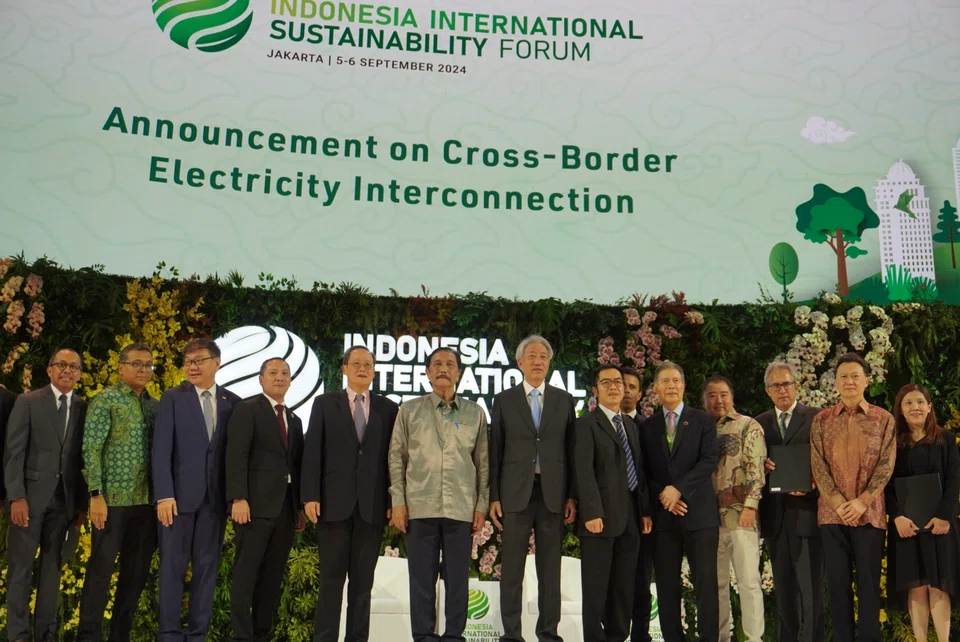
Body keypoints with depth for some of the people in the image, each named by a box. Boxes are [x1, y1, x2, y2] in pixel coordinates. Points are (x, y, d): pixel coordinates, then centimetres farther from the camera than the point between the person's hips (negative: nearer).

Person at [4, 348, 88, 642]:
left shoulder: (84, 408, 7)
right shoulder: (27, 402, -1)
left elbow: (83, 457, 7)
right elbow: (13, 452, -5)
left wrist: (82, 502, 3)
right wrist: (16, 497, -13)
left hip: (65, 498, 3)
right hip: (31, 494, -3)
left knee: (52, 564, 8)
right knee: (21, 565, 2)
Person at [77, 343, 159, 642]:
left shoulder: (156, 406, 12)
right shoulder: (105, 400, -3)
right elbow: (91, 449, -8)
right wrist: (96, 494, -15)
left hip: (147, 500, 5)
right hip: (114, 498, -5)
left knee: (137, 571, 9)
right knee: (101, 569, 0)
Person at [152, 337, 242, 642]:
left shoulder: (233, 403, 6)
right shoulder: (172, 398, 2)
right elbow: (161, 450, -4)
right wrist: (164, 495, -12)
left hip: (216, 496, 2)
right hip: (180, 493, -2)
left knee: (207, 566, 6)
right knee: (173, 565, 3)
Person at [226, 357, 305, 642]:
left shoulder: (294, 420, 20)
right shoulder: (247, 409, 1)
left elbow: (297, 464, 16)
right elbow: (236, 456, -9)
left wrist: (300, 507, 9)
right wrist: (238, 498, -19)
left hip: (286, 507, 6)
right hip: (256, 504, -6)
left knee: (273, 576, 6)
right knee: (246, 573, -3)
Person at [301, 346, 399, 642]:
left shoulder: (388, 408, 9)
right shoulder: (325, 403, 8)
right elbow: (312, 452, 2)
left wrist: (395, 500, -1)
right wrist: (310, 496, -7)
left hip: (373, 505, 1)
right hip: (334, 503, -1)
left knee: (363, 579, 6)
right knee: (331, 577, 2)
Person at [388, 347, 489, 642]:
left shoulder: (475, 413, 10)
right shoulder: (409, 410, 8)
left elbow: (483, 462, 10)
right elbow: (396, 459, 7)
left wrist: (482, 506, 4)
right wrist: (398, 502, 0)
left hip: (461, 508, 1)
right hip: (420, 507, 0)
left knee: (458, 578, 4)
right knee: (422, 578, 3)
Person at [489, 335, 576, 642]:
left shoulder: (564, 400, 9)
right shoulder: (504, 400, 6)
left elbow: (571, 450, 7)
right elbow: (496, 451, 4)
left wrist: (572, 496, 2)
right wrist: (494, 497, -1)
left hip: (553, 493, 1)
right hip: (515, 493, -1)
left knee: (550, 568, 7)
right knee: (511, 569, 2)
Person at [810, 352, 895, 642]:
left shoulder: (884, 419, 5)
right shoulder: (822, 420, 7)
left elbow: (886, 466, -2)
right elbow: (818, 466, 1)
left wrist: (862, 502, -12)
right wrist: (839, 503, -10)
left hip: (870, 513, -1)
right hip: (832, 513, 1)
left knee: (869, 582, 3)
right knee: (838, 582, 4)